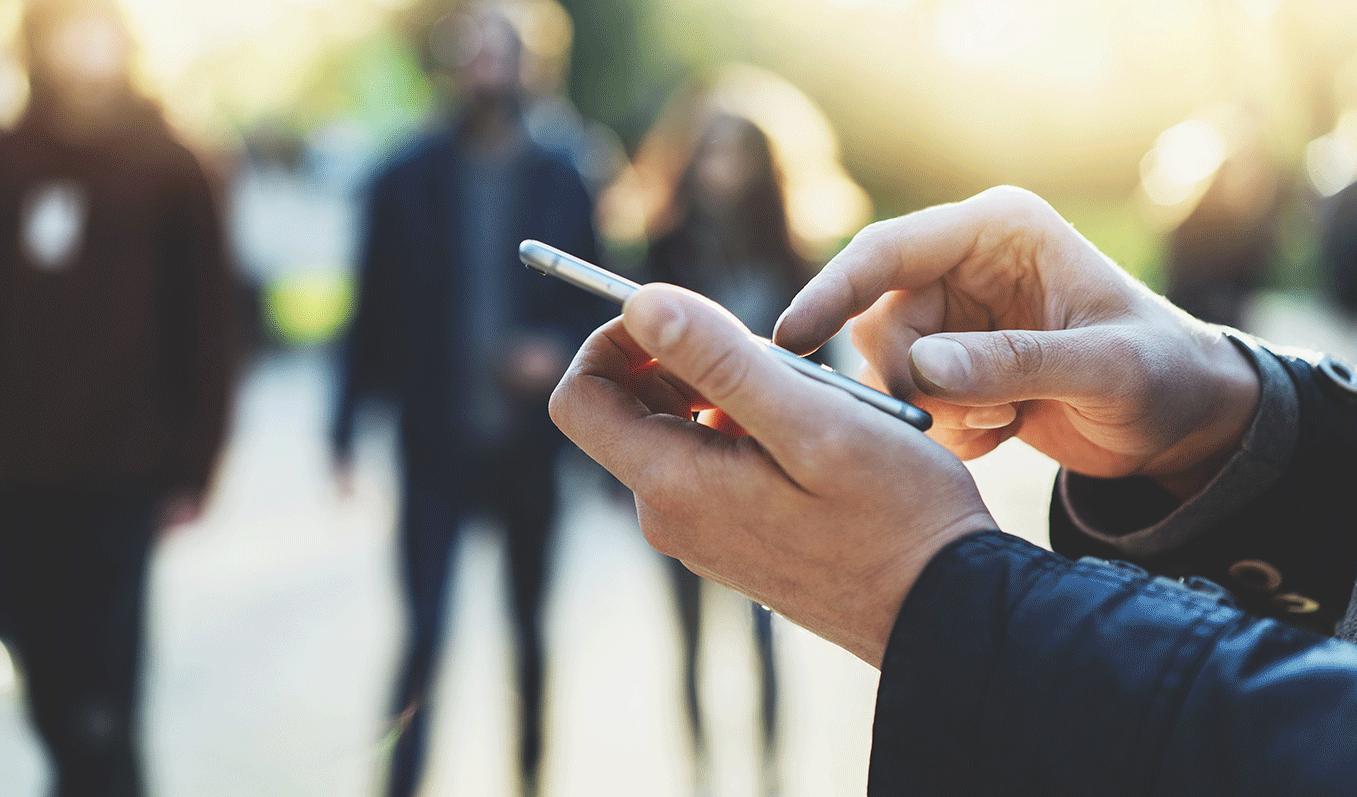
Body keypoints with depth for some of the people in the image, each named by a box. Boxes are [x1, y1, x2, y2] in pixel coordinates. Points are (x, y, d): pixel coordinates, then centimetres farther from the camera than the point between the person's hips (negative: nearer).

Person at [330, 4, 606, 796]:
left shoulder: (559, 182, 2)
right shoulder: (408, 181, 1)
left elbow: (593, 305, 5)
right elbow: (375, 312, 1)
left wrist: (561, 352, -15)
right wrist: (348, 427, -1)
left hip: (529, 441, 2)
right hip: (436, 442, -1)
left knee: (530, 627, 14)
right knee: (424, 632, -5)